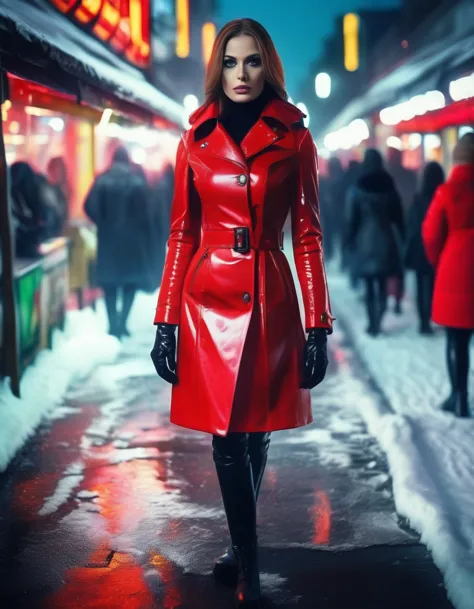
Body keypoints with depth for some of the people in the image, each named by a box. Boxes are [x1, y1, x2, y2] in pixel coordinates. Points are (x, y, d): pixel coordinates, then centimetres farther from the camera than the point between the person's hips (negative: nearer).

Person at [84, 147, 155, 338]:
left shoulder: (102, 180, -2)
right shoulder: (138, 180, -4)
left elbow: (90, 206, -13)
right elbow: (145, 211, -9)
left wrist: (104, 223, 1)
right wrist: (145, 234, -1)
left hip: (109, 237, 1)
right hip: (132, 237, -1)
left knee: (110, 282, 10)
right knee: (131, 280, 9)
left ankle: (113, 324, 6)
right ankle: (122, 322, -2)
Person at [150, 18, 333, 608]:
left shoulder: (293, 139, 2)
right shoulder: (196, 141, 6)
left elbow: (307, 235, 1)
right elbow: (182, 234, 7)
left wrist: (318, 327, -4)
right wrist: (166, 321, 1)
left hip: (270, 303, 0)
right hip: (209, 301, 1)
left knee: (254, 433, 8)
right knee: (228, 438, -1)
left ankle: (240, 546, 31)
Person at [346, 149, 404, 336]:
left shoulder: (358, 189, -5)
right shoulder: (389, 187, 1)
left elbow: (352, 218, -3)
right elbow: (398, 215, 5)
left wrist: (351, 240, 5)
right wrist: (400, 237, 12)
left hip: (366, 241, -1)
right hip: (386, 240, 1)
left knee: (369, 285, 5)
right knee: (382, 284, 4)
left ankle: (373, 323, 3)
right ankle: (377, 321, -11)